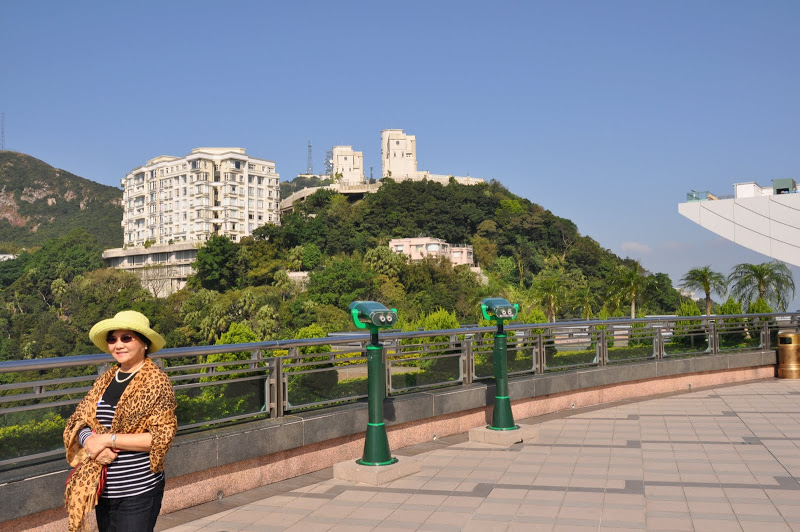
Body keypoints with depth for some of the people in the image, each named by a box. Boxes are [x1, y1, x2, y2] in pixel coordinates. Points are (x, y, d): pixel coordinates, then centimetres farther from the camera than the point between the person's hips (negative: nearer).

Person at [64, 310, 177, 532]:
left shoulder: (156, 381, -9)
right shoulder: (104, 381, 8)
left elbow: (161, 437, -16)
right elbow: (78, 422, 9)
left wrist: (109, 440, -17)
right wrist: (90, 441, -13)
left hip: (138, 492, -6)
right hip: (103, 489, 6)